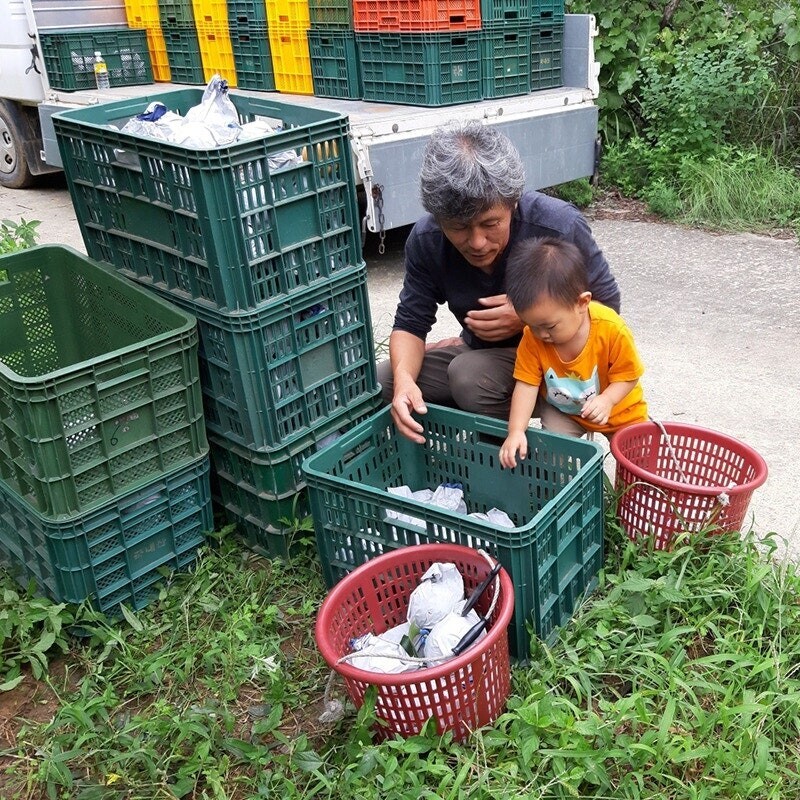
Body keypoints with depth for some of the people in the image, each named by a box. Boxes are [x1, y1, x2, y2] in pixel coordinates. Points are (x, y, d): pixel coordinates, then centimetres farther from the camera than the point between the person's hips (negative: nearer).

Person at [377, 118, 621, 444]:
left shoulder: (560, 227, -26)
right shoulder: (425, 240, -15)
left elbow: (607, 304, -13)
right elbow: (410, 323, -11)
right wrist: (404, 378, -33)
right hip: (481, 353, 5)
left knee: (470, 374, -34)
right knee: (380, 383, -11)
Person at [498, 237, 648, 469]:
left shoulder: (612, 330, -32)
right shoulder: (532, 337, -26)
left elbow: (628, 375, -19)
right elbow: (526, 384, -24)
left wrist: (607, 400, -39)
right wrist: (516, 431, -36)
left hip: (618, 409, -1)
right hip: (562, 411, 1)